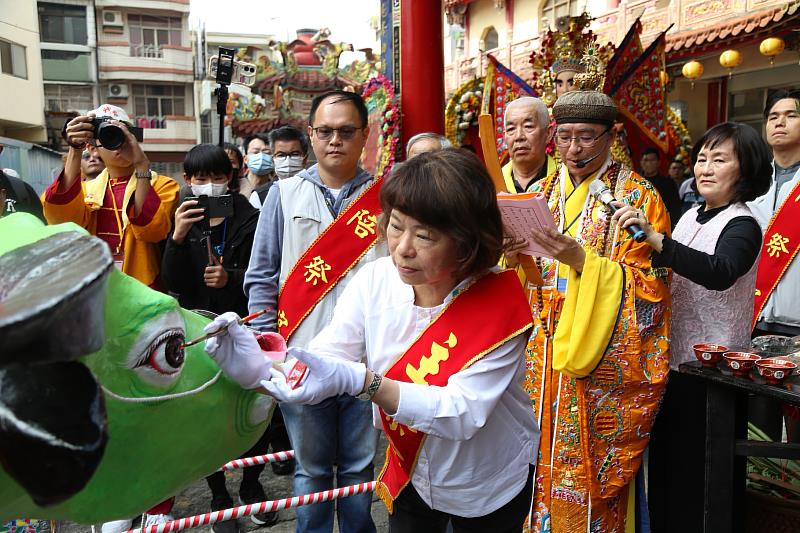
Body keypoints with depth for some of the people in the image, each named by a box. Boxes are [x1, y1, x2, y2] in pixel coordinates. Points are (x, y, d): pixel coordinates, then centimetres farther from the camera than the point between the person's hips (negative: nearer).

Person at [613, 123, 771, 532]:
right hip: (673, 359, 7)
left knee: (691, 472, 4)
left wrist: (654, 238, -47)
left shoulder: (742, 226, -14)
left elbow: (719, 272, -37)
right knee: (662, 464, 18)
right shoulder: (691, 217, 10)